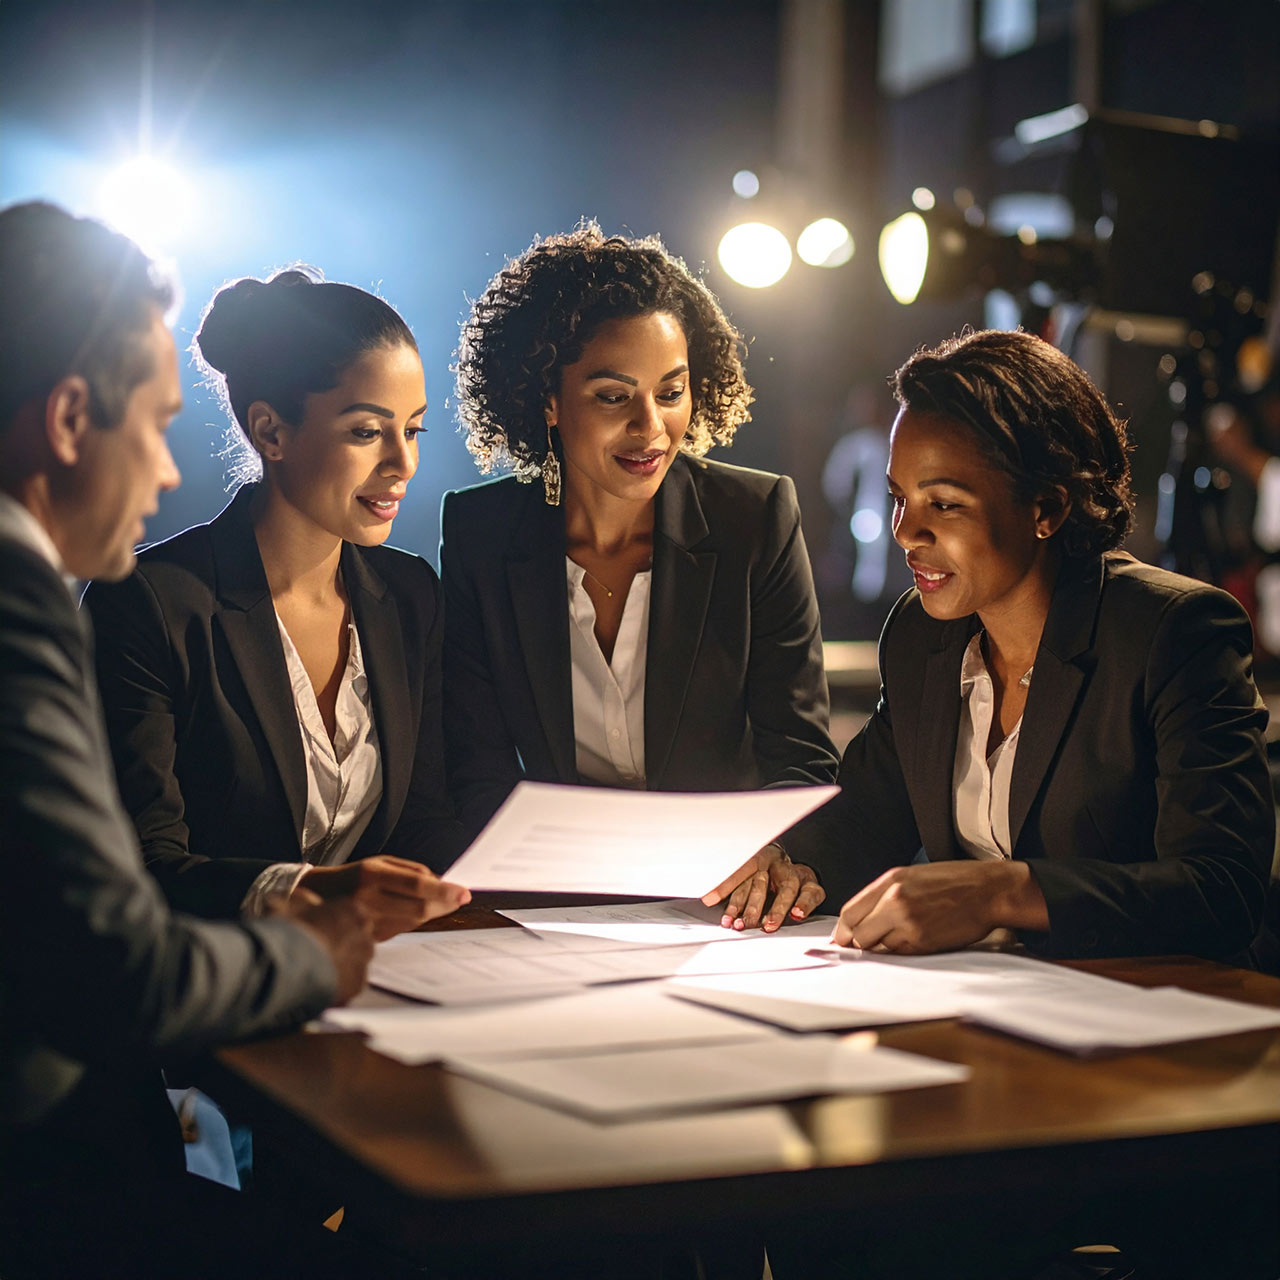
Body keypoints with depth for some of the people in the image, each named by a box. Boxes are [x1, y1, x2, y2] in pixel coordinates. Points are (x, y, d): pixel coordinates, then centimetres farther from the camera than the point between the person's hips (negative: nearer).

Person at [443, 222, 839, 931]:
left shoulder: (759, 518, -3)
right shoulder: (478, 533, -1)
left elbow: (799, 759, -5)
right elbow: (479, 774, -2)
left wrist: (774, 850, -28)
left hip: (725, 911, 0)